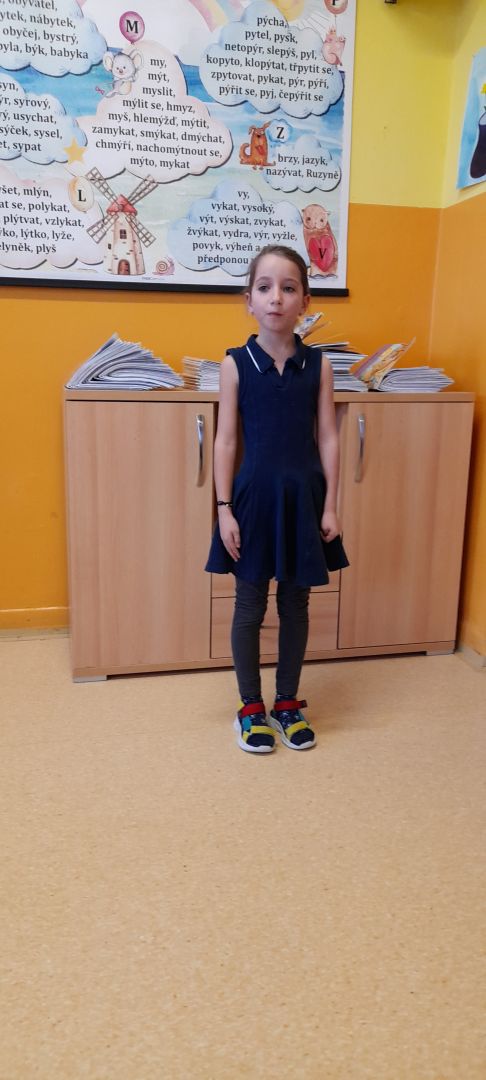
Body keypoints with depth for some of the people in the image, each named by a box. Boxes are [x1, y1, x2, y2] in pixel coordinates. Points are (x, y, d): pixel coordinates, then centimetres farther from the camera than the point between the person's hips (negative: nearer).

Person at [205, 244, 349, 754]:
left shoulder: (317, 364, 1)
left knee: (295, 605, 12)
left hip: (303, 496, 2)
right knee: (250, 606, 8)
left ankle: (288, 702, 29)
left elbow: (327, 439, 1)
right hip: (254, 495, -1)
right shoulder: (236, 363, -4)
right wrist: (224, 509, -8)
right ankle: (250, 707, 25)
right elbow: (226, 441, -4)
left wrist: (330, 505, -2)